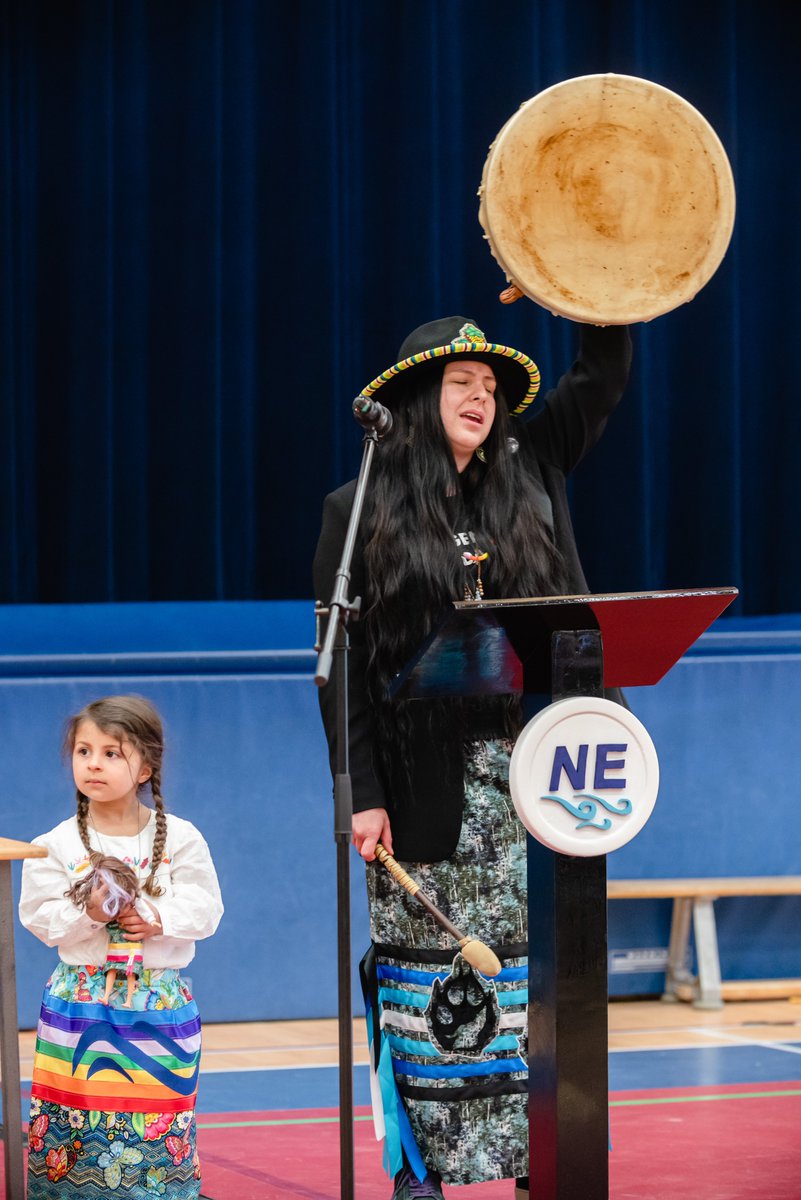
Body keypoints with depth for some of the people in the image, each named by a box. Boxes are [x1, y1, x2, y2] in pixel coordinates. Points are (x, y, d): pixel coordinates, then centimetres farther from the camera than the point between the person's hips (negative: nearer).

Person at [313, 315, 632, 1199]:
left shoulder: (529, 475, 11)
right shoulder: (360, 511, 1)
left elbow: (604, 375, 12)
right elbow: (342, 664, -2)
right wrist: (361, 793, -9)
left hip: (532, 773, 3)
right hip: (426, 785, -3)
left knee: (533, 965, 3)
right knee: (429, 976, -1)